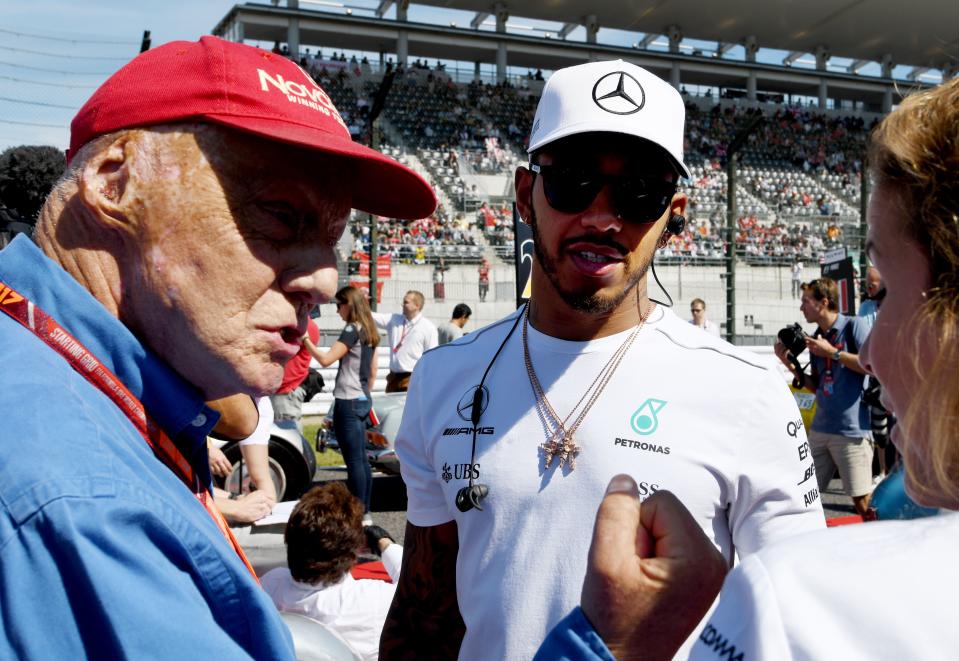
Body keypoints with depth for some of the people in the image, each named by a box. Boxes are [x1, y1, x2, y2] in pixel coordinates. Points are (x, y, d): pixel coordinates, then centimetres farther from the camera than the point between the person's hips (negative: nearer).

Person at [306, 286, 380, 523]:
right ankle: (364, 512, 18)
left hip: (348, 403, -9)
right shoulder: (369, 331, 13)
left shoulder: (352, 329, -14)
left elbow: (326, 359, -21)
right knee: (361, 459, 13)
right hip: (363, 400, 9)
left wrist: (305, 339, -13)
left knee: (354, 461, -6)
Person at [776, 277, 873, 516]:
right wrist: (789, 363, 8)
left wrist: (832, 353, -13)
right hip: (820, 428, 7)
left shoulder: (853, 326, -5)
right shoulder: (816, 339, 14)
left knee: (862, 501, -4)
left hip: (851, 430, -7)